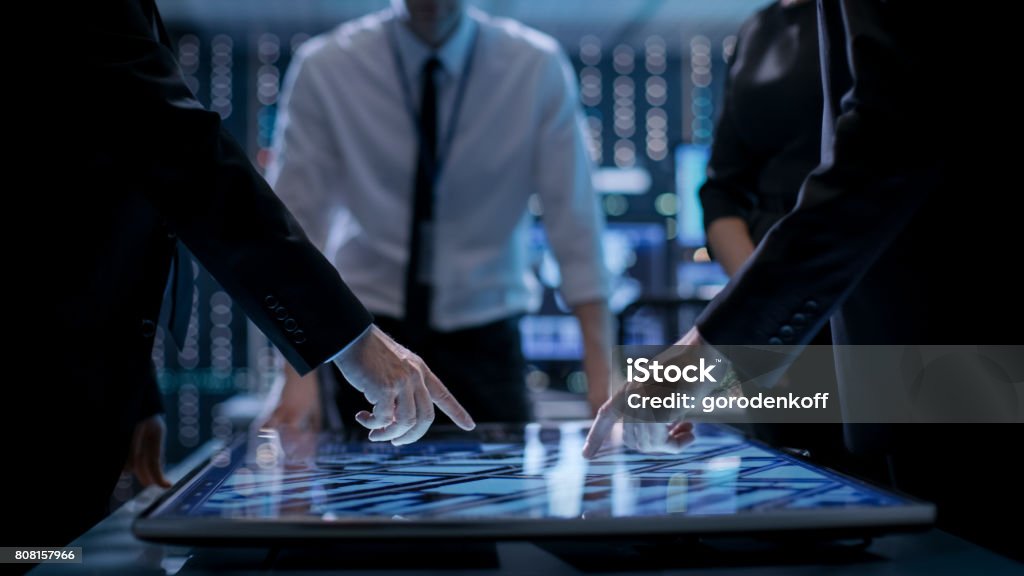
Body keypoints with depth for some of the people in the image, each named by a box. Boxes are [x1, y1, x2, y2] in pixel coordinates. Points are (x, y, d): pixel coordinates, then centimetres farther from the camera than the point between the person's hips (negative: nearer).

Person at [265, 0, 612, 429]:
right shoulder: (323, 68, -8)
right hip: (367, 330, 0)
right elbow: (296, 221, -9)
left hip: (484, 340, 1)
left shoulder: (538, 68, -8)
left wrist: (601, 374, -16)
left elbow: (574, 219, -9)